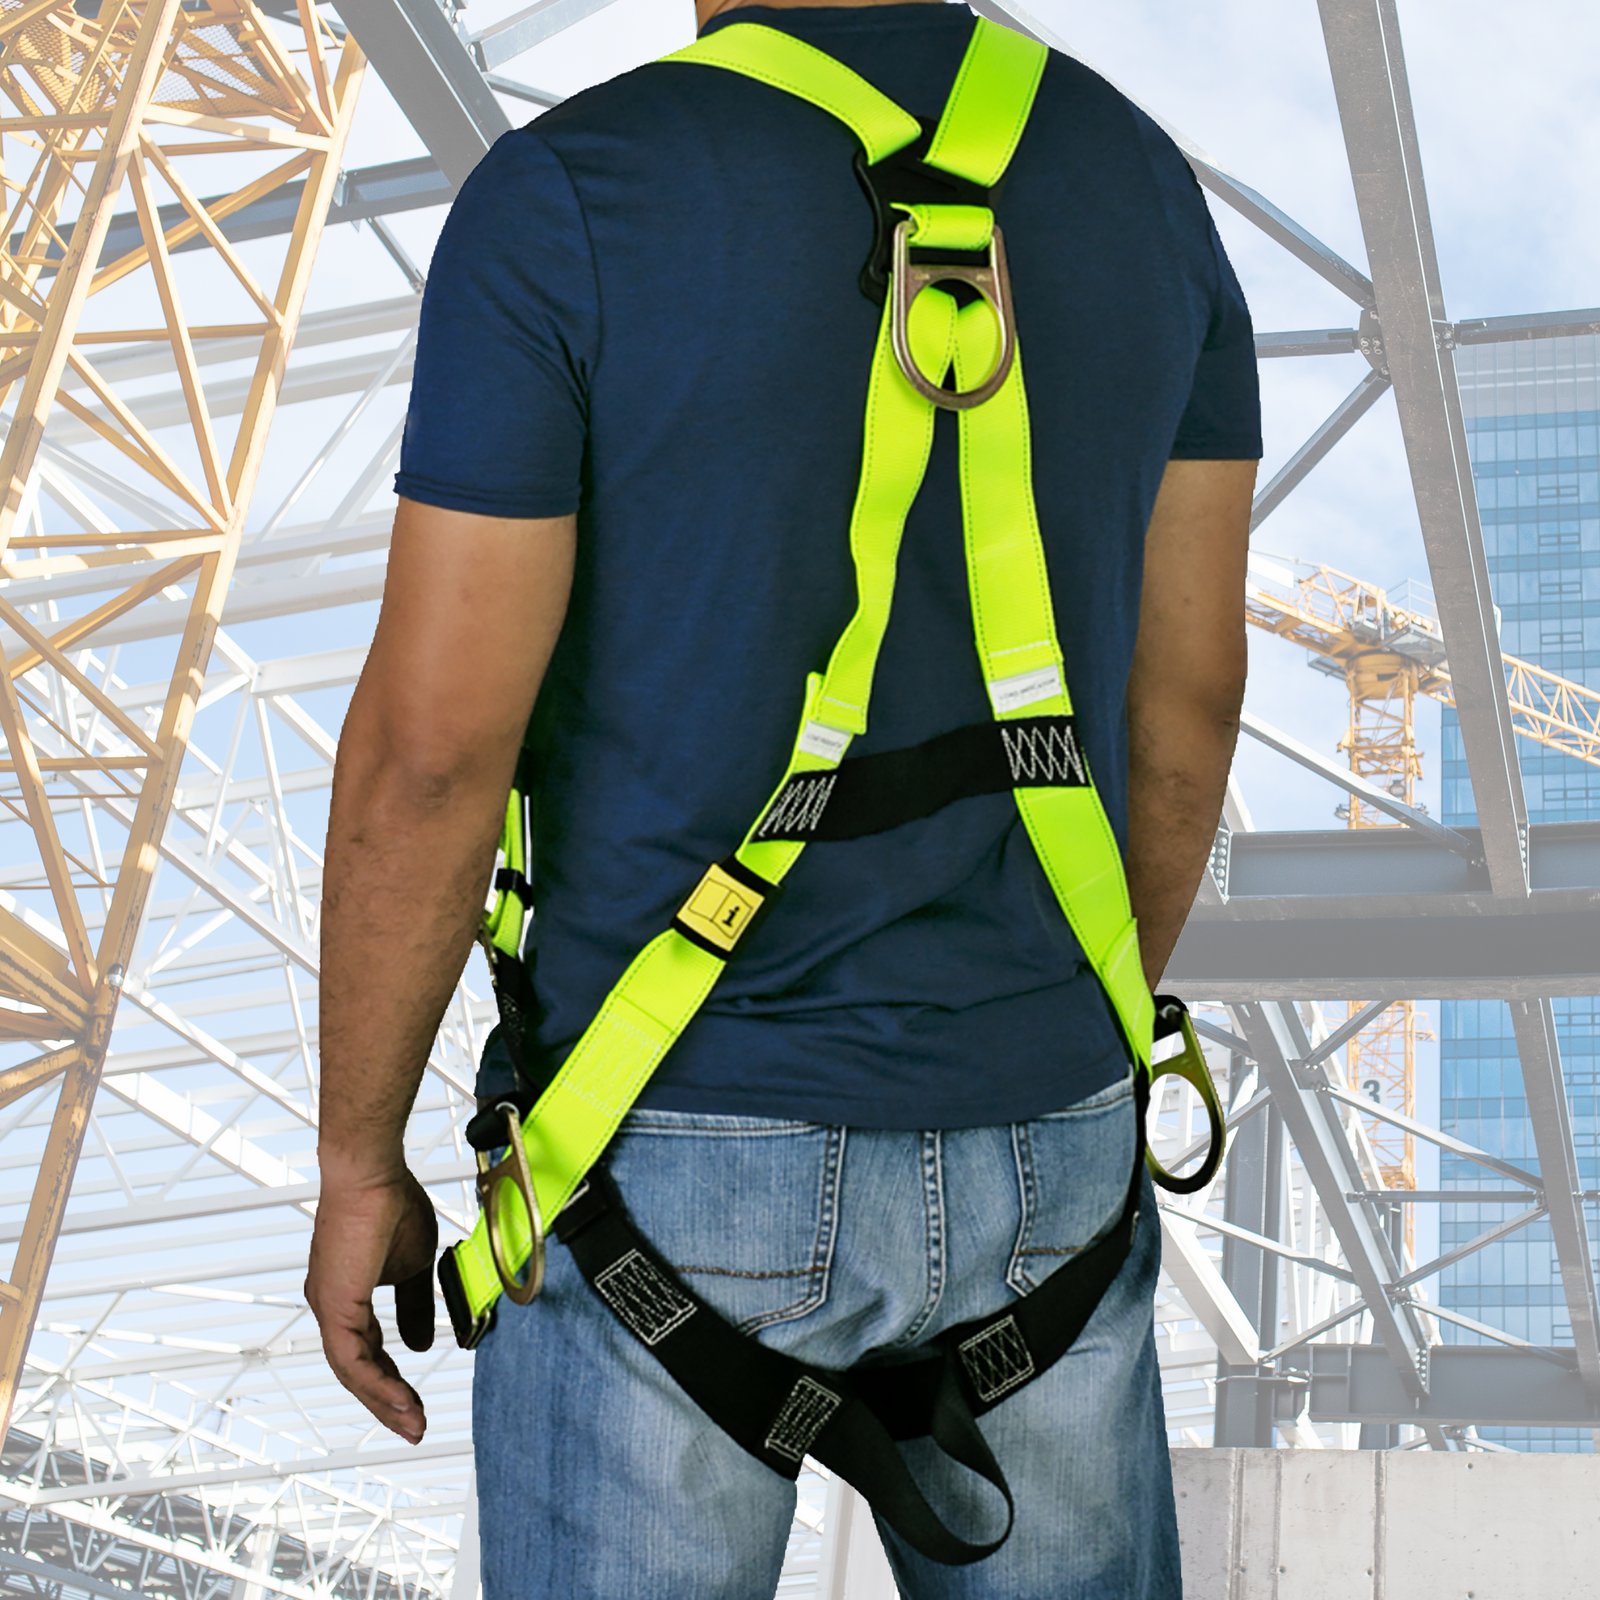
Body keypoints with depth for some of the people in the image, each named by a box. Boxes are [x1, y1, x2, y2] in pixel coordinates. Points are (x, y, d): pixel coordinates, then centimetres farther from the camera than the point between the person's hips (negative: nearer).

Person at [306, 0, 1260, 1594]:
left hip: (687, 1154, -4)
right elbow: (1183, 700, 6)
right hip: (1025, 1153, 4)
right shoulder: (1140, 182, 0)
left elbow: (427, 749, -16)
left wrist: (356, 1166, -2)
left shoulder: (564, 196, -16)